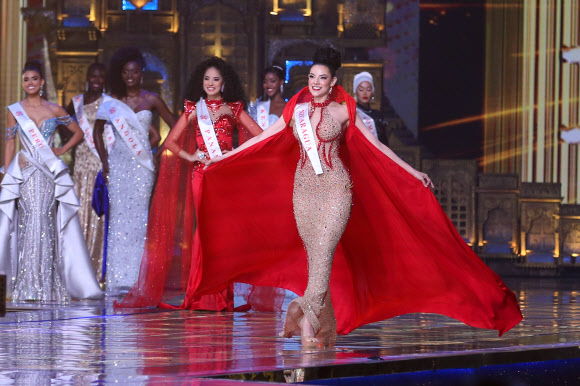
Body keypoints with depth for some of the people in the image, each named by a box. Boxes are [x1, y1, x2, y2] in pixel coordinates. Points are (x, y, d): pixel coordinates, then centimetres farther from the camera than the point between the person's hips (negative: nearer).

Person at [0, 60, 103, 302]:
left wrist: (62, 150, 2)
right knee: (29, 221, -8)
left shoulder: (54, 110, 7)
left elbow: (78, 133, 16)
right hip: (24, 173, 0)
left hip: (50, 173, 0)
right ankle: (28, 286, -6)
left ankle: (49, 286, -2)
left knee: (47, 223, -5)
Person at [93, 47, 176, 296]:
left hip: (142, 165, 0)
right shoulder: (112, 102, 7)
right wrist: (104, 160, 7)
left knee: (139, 217, -6)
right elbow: (98, 131, 16)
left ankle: (138, 279, -4)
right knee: (119, 216, -5)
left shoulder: (151, 100, 6)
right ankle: (118, 280, -4)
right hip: (118, 164, 0)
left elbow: (175, 128, 11)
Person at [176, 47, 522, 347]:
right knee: (314, 257, 1)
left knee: (322, 252, -16)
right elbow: (261, 138, 14)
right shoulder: (296, 110, 8)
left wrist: (413, 173, 0)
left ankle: (306, 316, -20)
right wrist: (223, 158, 14)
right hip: (303, 189, 3)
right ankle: (324, 327, 5)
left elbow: (375, 145, 3)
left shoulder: (342, 110, 1)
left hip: (335, 188, -3)